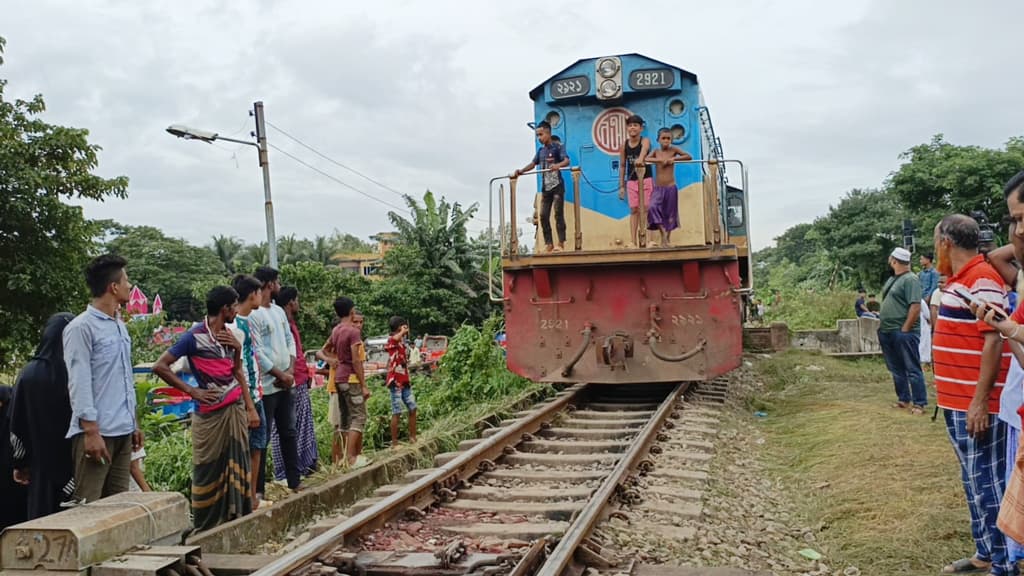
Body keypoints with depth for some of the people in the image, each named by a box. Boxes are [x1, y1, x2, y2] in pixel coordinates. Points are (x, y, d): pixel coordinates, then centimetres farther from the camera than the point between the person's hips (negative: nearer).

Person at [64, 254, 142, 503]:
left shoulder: (120, 326, 16)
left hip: (122, 431, 8)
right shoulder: (81, 327, -9)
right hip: (97, 431, -8)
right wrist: (91, 431, -18)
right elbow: (79, 383, -14)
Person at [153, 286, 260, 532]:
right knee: (209, 472, 3)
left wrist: (250, 408, 4)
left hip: (235, 410, 6)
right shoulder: (195, 337, -10)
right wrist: (191, 391, -11)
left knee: (237, 468, 7)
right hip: (210, 414, -6)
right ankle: (205, 530, 14)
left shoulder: (231, 336, 10)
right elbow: (160, 366, -11)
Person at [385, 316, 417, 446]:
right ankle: (394, 443, -1)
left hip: (404, 381, 9)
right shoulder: (391, 340, -9)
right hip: (396, 381, -9)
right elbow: (396, 338, -38)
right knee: (396, 413, -6)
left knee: (412, 409, 10)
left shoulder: (402, 341, 18)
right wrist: (403, 332, -21)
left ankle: (413, 438, 18)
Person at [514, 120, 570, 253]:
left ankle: (561, 243, -7)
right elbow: (533, 163, 6)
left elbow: (566, 161, -19)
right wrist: (521, 170, -12)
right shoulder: (541, 151, 14)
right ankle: (549, 244, 8)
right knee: (543, 215, 3)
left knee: (558, 214, -8)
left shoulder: (557, 147, -5)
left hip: (557, 186, -7)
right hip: (545, 187, 7)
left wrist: (557, 165, -40)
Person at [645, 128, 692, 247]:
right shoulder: (656, 152, 5)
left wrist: (674, 158, -13)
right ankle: (663, 233, -9)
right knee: (652, 207, -22)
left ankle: (667, 239, 19)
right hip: (658, 188, 0)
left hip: (671, 188, 0)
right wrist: (659, 160, -19)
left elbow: (689, 157, -2)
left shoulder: (673, 150, 2)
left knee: (670, 213, 5)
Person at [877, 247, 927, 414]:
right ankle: (904, 399, 26)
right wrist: (881, 323, 15)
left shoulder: (910, 279, -13)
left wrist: (905, 329, -20)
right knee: (896, 368, 15)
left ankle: (919, 403, 1)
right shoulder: (892, 279, 16)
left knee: (912, 369, -4)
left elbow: (916, 307, -20)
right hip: (887, 332, 10)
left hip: (903, 332, -9)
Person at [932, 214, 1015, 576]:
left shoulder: (982, 279, -15)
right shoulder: (959, 279, 13)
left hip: (975, 403, -10)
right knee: (973, 479, 16)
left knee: (986, 481, -3)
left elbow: (993, 341, -20)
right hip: (958, 400, 10)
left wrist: (980, 402, -21)